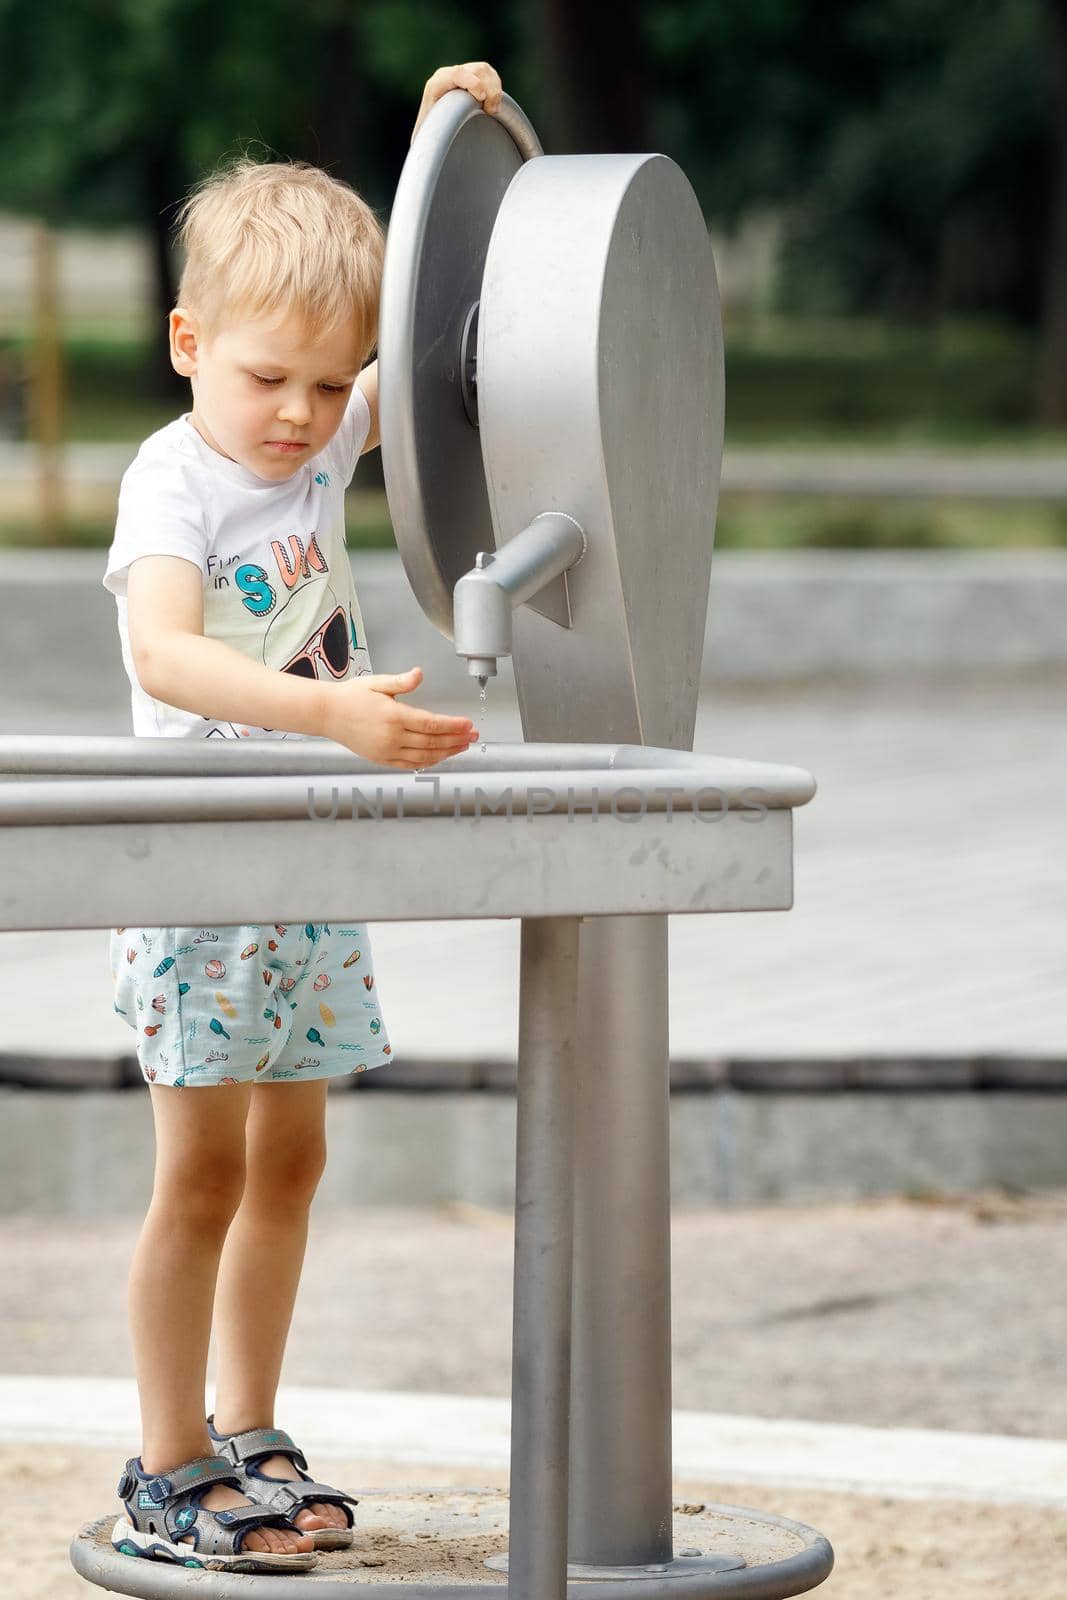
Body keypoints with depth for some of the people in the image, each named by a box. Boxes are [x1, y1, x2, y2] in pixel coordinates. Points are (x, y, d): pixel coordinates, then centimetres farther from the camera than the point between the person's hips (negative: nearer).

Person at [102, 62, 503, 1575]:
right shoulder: (173, 481, -16)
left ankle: (245, 1438, 23)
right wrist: (332, 711, -46)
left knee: (290, 1156, 12)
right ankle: (167, 1474, 3)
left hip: (312, 872, 7)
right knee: (206, 1168, -5)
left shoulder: (326, 444, 3)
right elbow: (164, 656, -33)